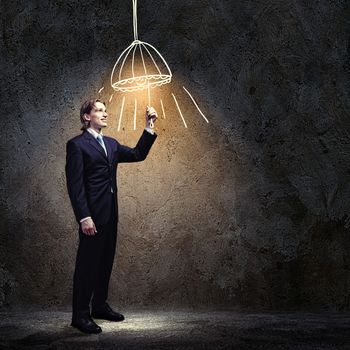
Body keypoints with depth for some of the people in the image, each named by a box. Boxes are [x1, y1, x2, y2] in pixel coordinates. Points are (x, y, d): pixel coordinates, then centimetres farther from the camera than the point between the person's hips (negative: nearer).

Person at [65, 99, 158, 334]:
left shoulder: (111, 144, 16)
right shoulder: (77, 145, -7)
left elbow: (138, 154, 16)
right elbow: (75, 184, -13)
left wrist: (149, 127, 6)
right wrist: (84, 217, -19)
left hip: (110, 213, 8)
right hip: (92, 214, -7)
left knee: (105, 262, 14)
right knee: (87, 264, -2)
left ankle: (100, 306, 27)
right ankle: (80, 315, 6)